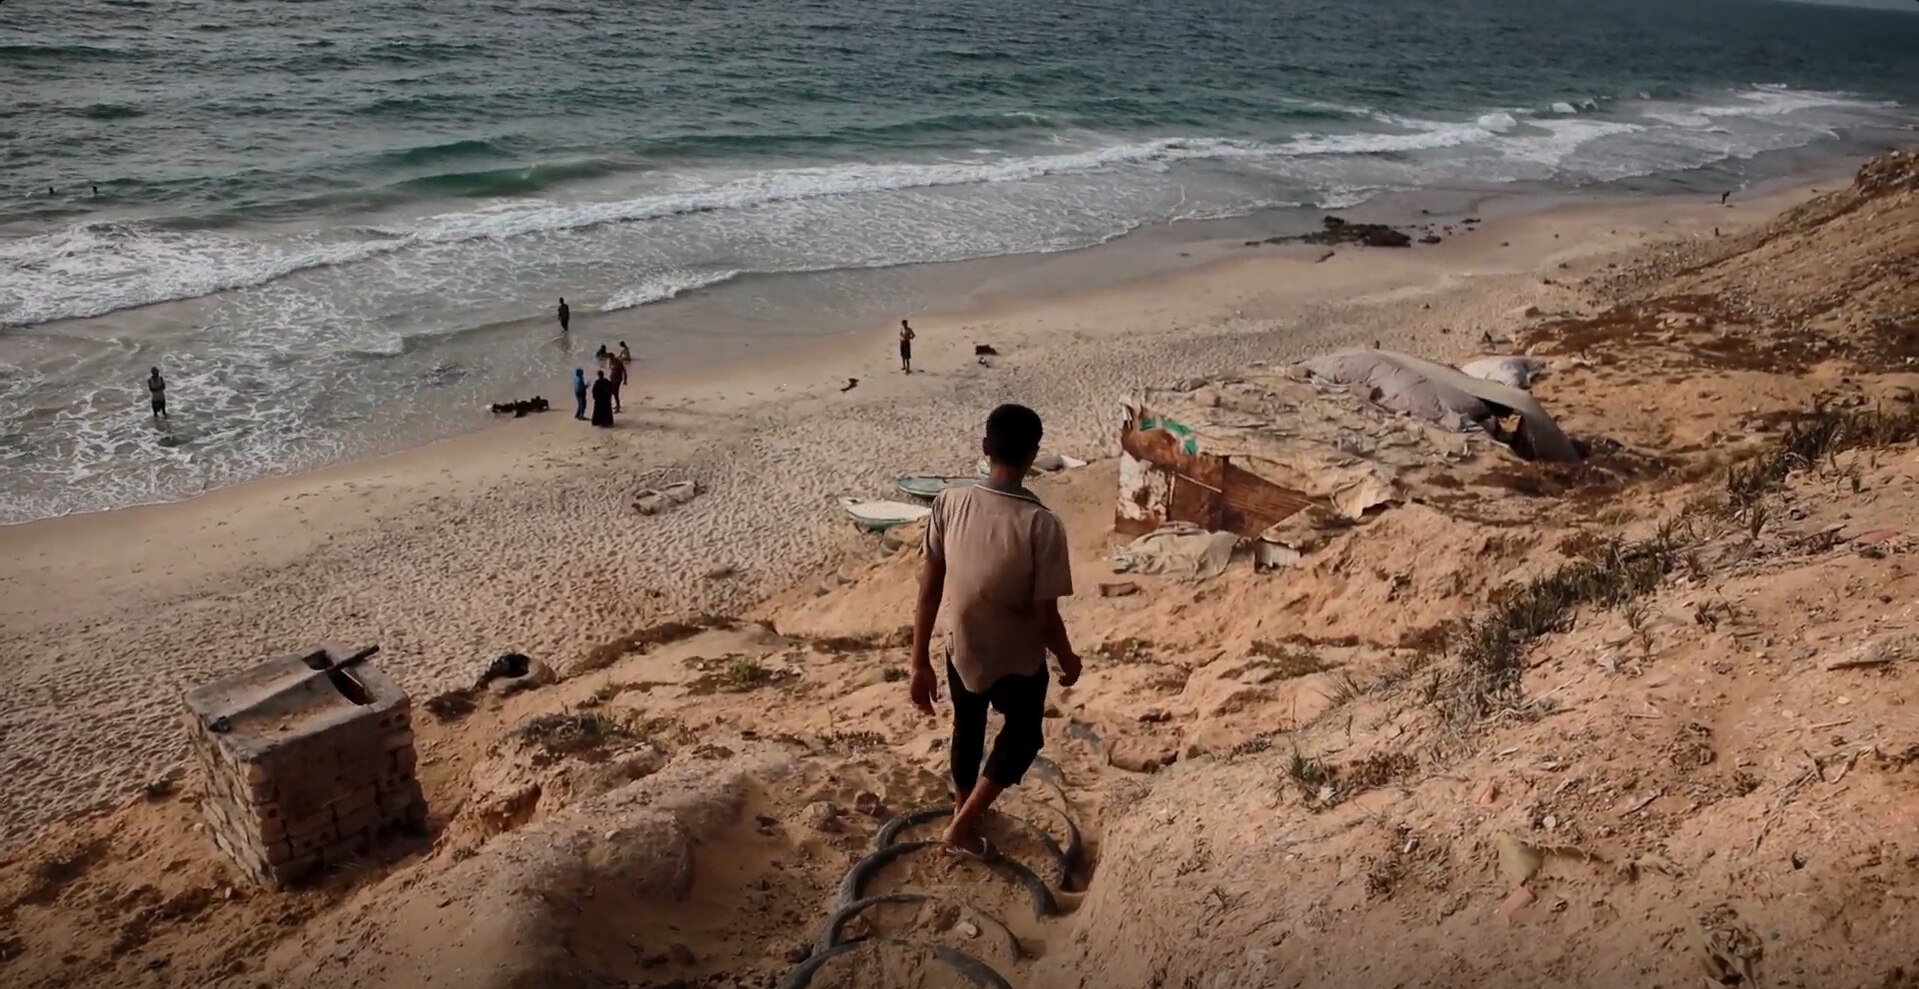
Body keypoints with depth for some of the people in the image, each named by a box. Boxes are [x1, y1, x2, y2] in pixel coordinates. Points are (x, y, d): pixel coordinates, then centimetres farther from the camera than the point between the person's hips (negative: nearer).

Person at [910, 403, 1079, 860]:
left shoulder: (949, 503, -17)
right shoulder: (1042, 525, -29)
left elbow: (929, 592, -11)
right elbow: (1046, 615, -21)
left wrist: (920, 663, -1)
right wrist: (1068, 659, -1)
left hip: (962, 653, 4)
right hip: (1019, 663, -3)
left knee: (967, 732, 31)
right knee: (1021, 739, 26)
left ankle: (964, 809, 53)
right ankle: (963, 825, 25)